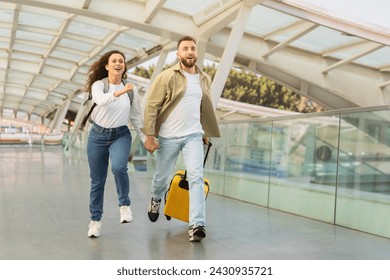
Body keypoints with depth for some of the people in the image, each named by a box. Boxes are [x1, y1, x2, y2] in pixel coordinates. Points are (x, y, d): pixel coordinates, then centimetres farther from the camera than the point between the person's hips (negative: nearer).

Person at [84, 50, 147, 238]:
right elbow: (100, 100, -30)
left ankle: (124, 204, -6)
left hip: (121, 135, 0)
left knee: (119, 167, -29)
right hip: (98, 135, 0)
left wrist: (145, 139, 5)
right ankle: (95, 220, 21)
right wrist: (119, 92, -46)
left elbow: (137, 117, 9)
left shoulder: (131, 89, 2)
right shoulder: (99, 85, -6)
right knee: (97, 180, 6)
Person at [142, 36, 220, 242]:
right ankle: (156, 200, 48)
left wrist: (206, 132, 23)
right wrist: (149, 135, -15)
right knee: (162, 176, 13)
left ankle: (197, 225, -12)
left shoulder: (205, 79, 7)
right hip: (168, 137, -2)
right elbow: (151, 106, -10)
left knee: (196, 177, -12)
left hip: (193, 136, 3)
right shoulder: (167, 77, -8)